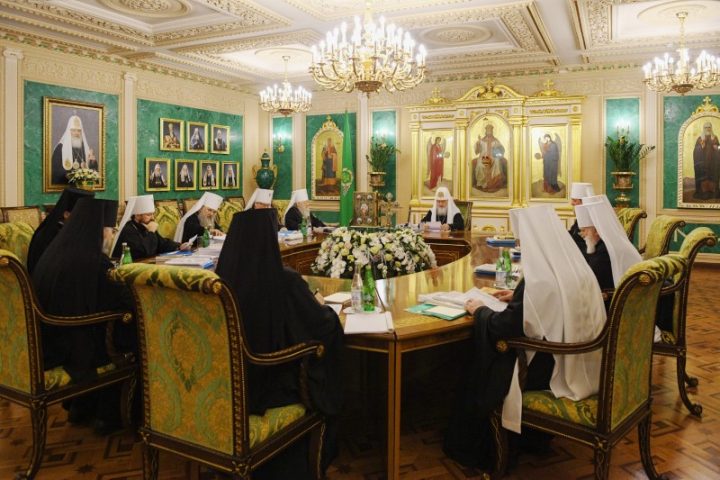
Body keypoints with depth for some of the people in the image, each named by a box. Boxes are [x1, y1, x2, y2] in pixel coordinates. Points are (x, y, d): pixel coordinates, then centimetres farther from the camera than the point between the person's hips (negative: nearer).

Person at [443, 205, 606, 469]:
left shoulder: (539, 279, -25)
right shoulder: (578, 268, 0)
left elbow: (501, 327, -20)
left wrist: (479, 310, -1)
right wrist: (517, 297, 20)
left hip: (555, 371, -8)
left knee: (481, 372, 11)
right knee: (499, 354, 23)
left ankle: (478, 452, 30)